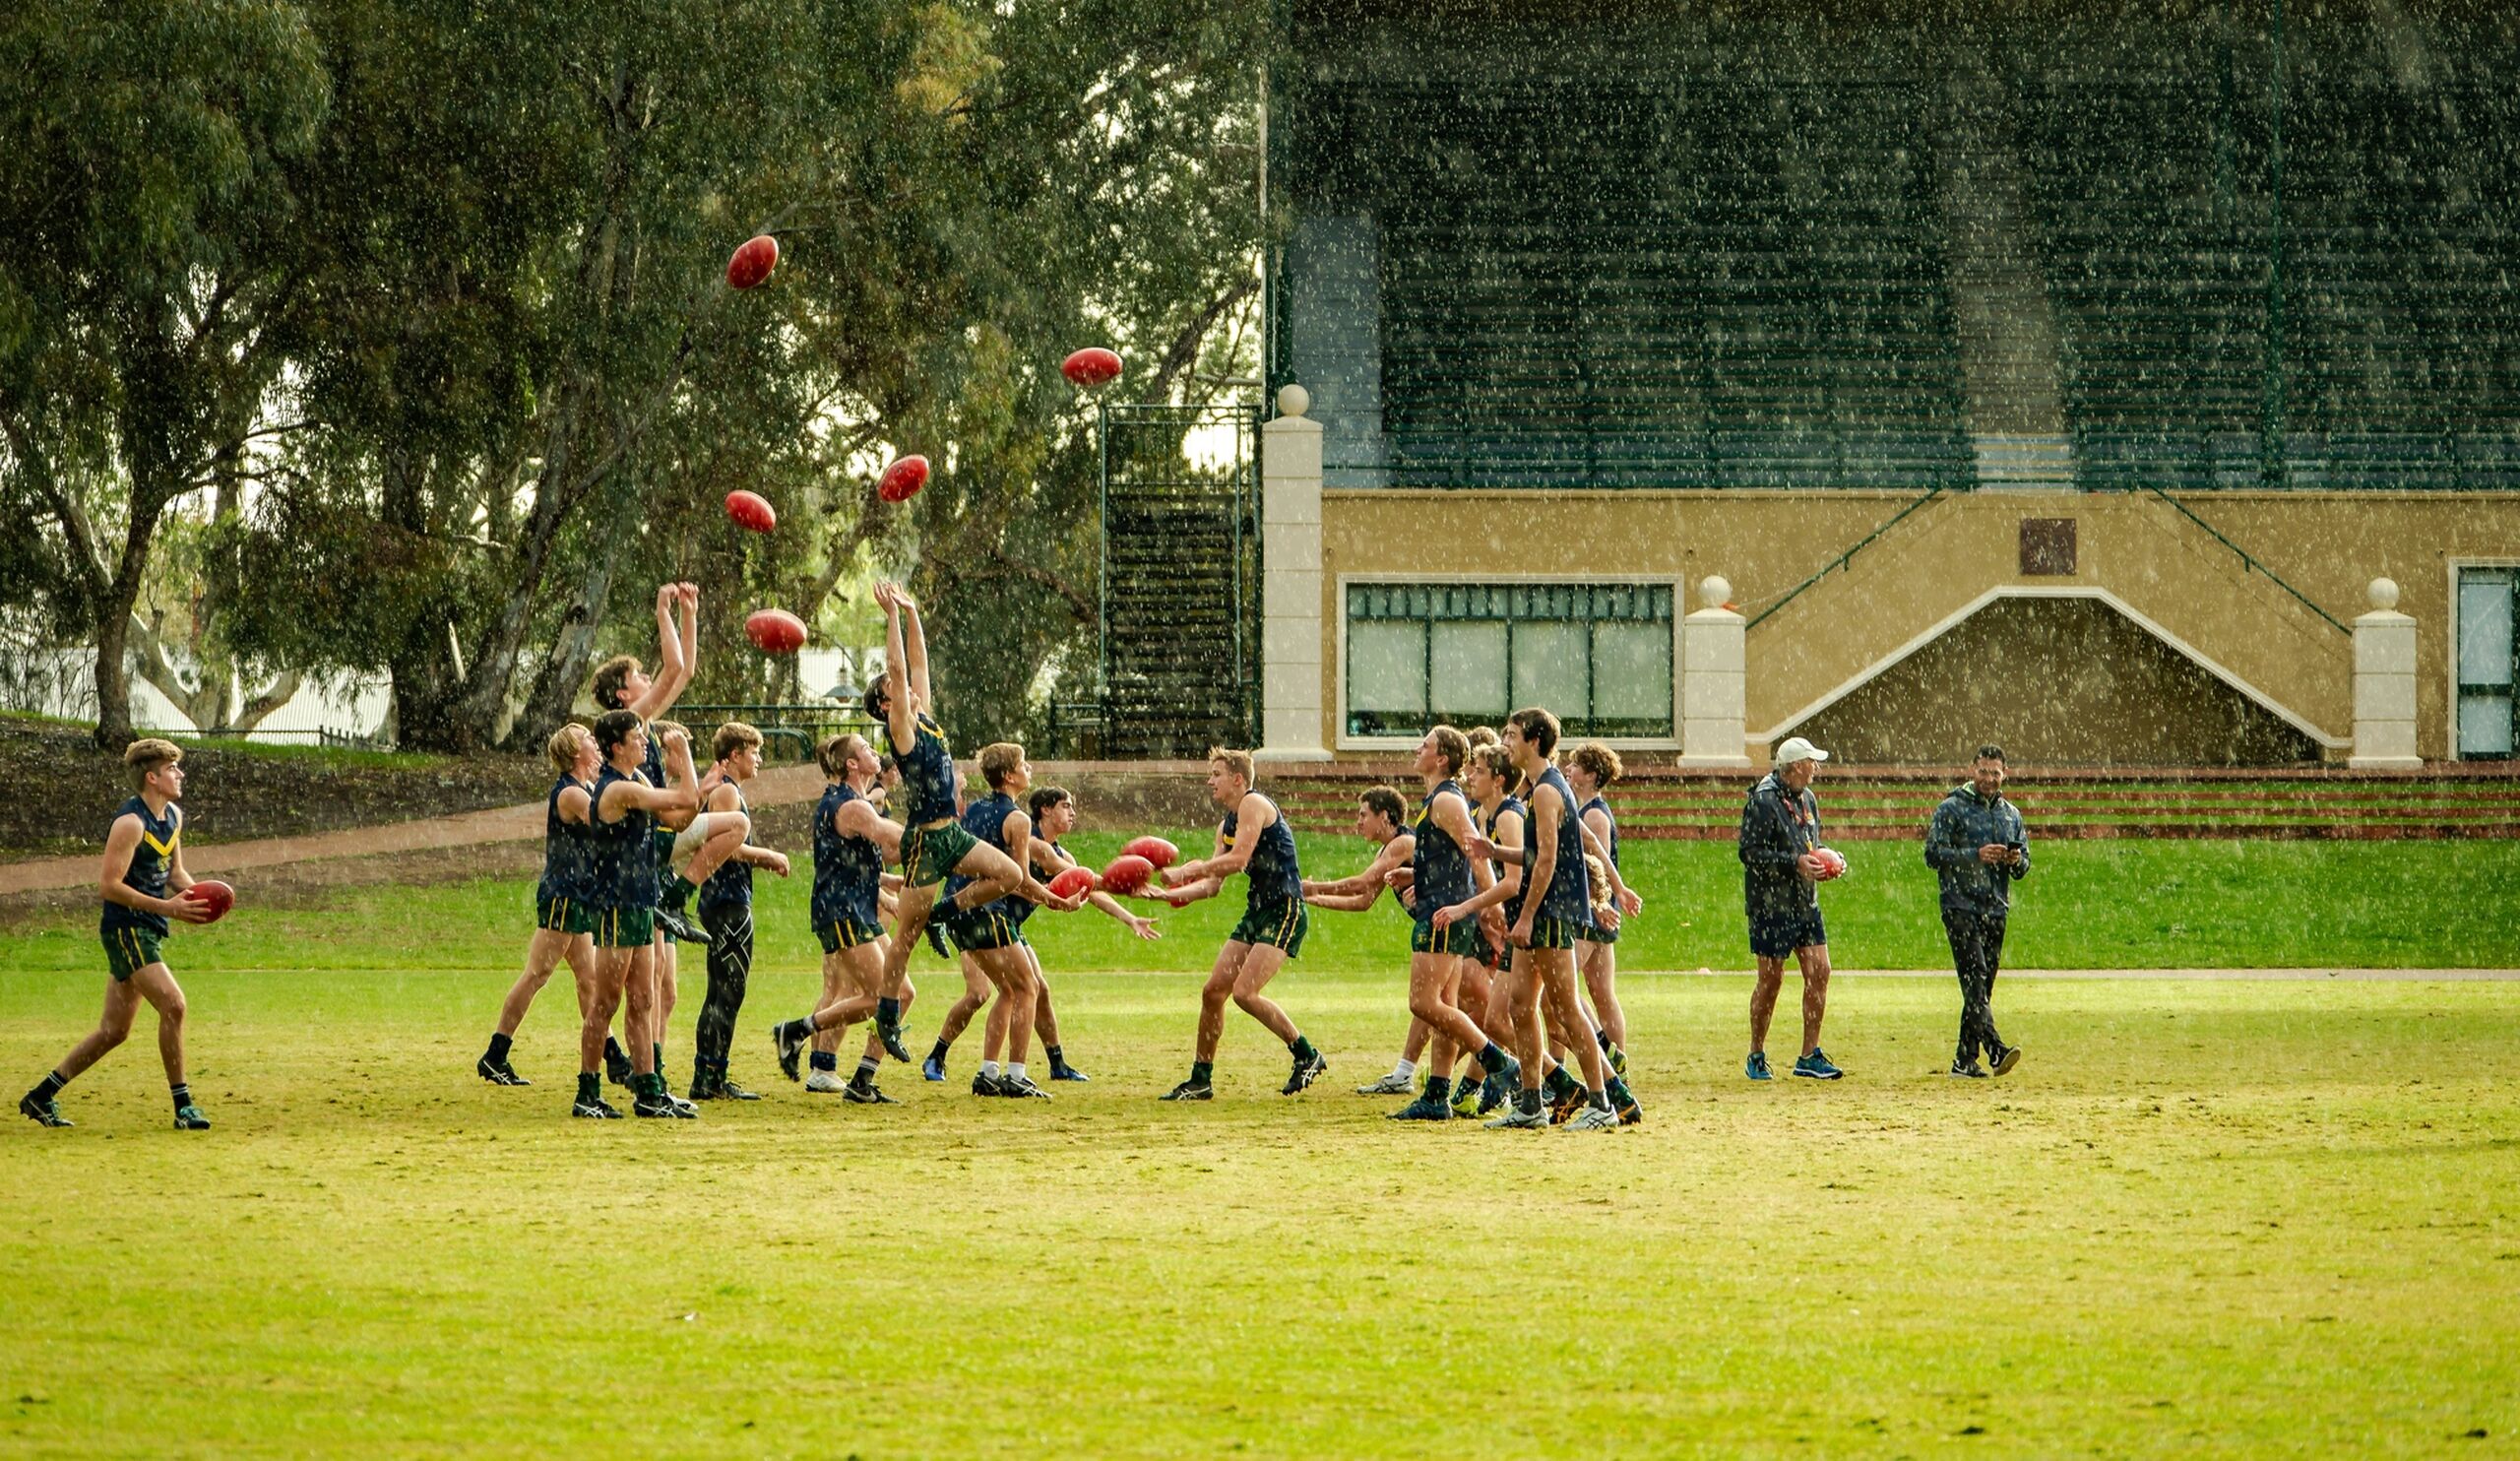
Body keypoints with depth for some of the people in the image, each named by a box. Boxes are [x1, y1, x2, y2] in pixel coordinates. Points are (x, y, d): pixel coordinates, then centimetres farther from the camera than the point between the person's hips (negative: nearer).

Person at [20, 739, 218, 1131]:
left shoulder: (173, 816, 11)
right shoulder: (131, 823, -17)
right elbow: (108, 886, -20)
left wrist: (197, 895, 0)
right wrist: (167, 907, -23)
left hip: (147, 932, 10)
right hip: (125, 928, -10)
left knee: (114, 1030, 11)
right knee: (173, 1005, -19)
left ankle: (41, 1097, 19)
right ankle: (183, 1106, -13)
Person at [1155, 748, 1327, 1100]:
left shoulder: (1253, 804, -11)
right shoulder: (1226, 825, 17)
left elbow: (1238, 859, -22)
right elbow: (1211, 885, 19)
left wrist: (1193, 868, -11)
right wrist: (1164, 895, 10)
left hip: (1284, 910, -10)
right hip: (1257, 912, 10)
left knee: (1245, 992, -19)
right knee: (1213, 991, 6)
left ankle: (1307, 1056, -5)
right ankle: (1201, 1080, 15)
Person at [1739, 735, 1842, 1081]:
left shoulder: (1806, 799, 13)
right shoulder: (1763, 800, -14)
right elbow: (1750, 852, -17)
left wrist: (1823, 860, 4)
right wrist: (1794, 862, -23)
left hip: (1805, 902, 8)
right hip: (1772, 905, -8)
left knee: (1818, 972, 2)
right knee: (1771, 980, -1)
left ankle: (1810, 1056, 8)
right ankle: (1756, 1058, 12)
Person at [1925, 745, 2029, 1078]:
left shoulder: (2012, 815, 16)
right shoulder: (1951, 809, 0)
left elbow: (2023, 869, 17)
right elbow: (1934, 855, -8)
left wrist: (2016, 861, -7)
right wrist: (1976, 855, -18)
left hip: (1996, 909, 6)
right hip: (1961, 906, -6)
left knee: (1983, 987, 5)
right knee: (1975, 976, -18)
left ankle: (1966, 1059, 9)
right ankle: (1995, 1048, -31)